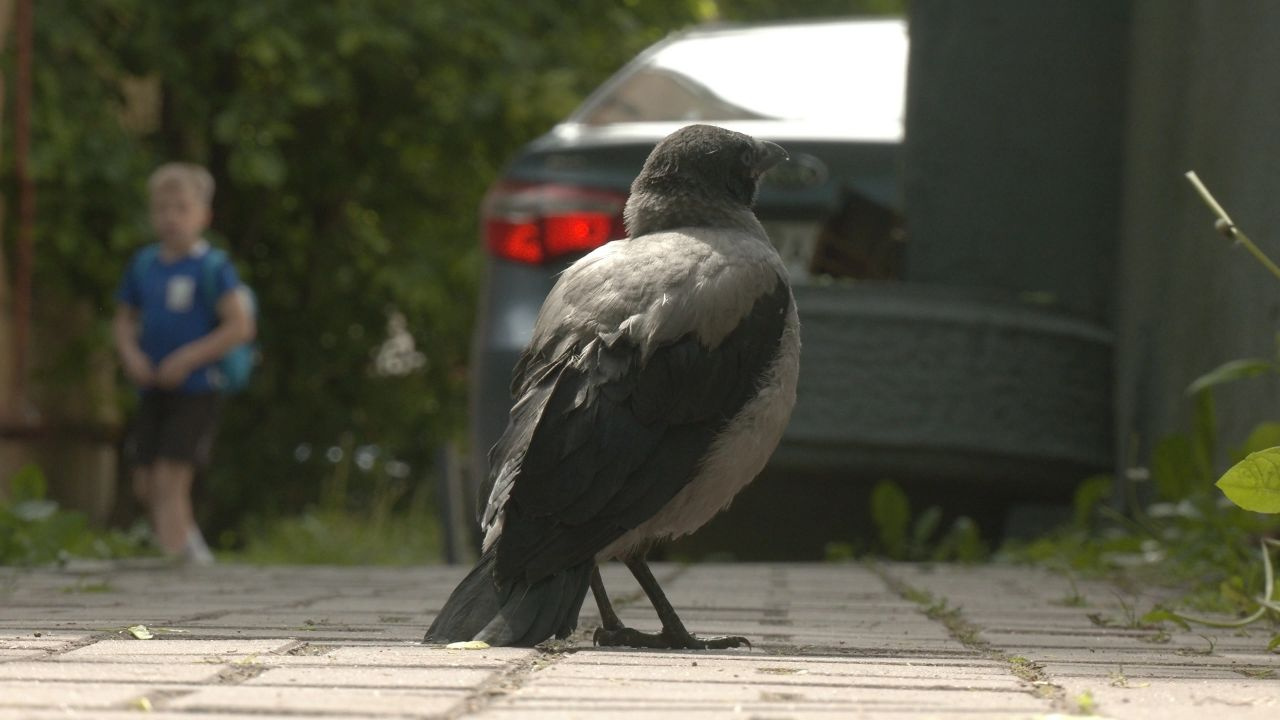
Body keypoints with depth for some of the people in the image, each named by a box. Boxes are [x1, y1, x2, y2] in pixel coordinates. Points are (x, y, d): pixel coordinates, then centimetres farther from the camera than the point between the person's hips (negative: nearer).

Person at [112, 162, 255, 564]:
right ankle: (194, 551, 26)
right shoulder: (143, 265, 8)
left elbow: (241, 326, -15)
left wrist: (188, 358, -19)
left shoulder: (212, 268, -9)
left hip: (195, 391, -6)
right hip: (152, 391, 6)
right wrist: (130, 353, -4)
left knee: (169, 478, -14)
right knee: (145, 484, 8)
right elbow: (124, 319, 17)